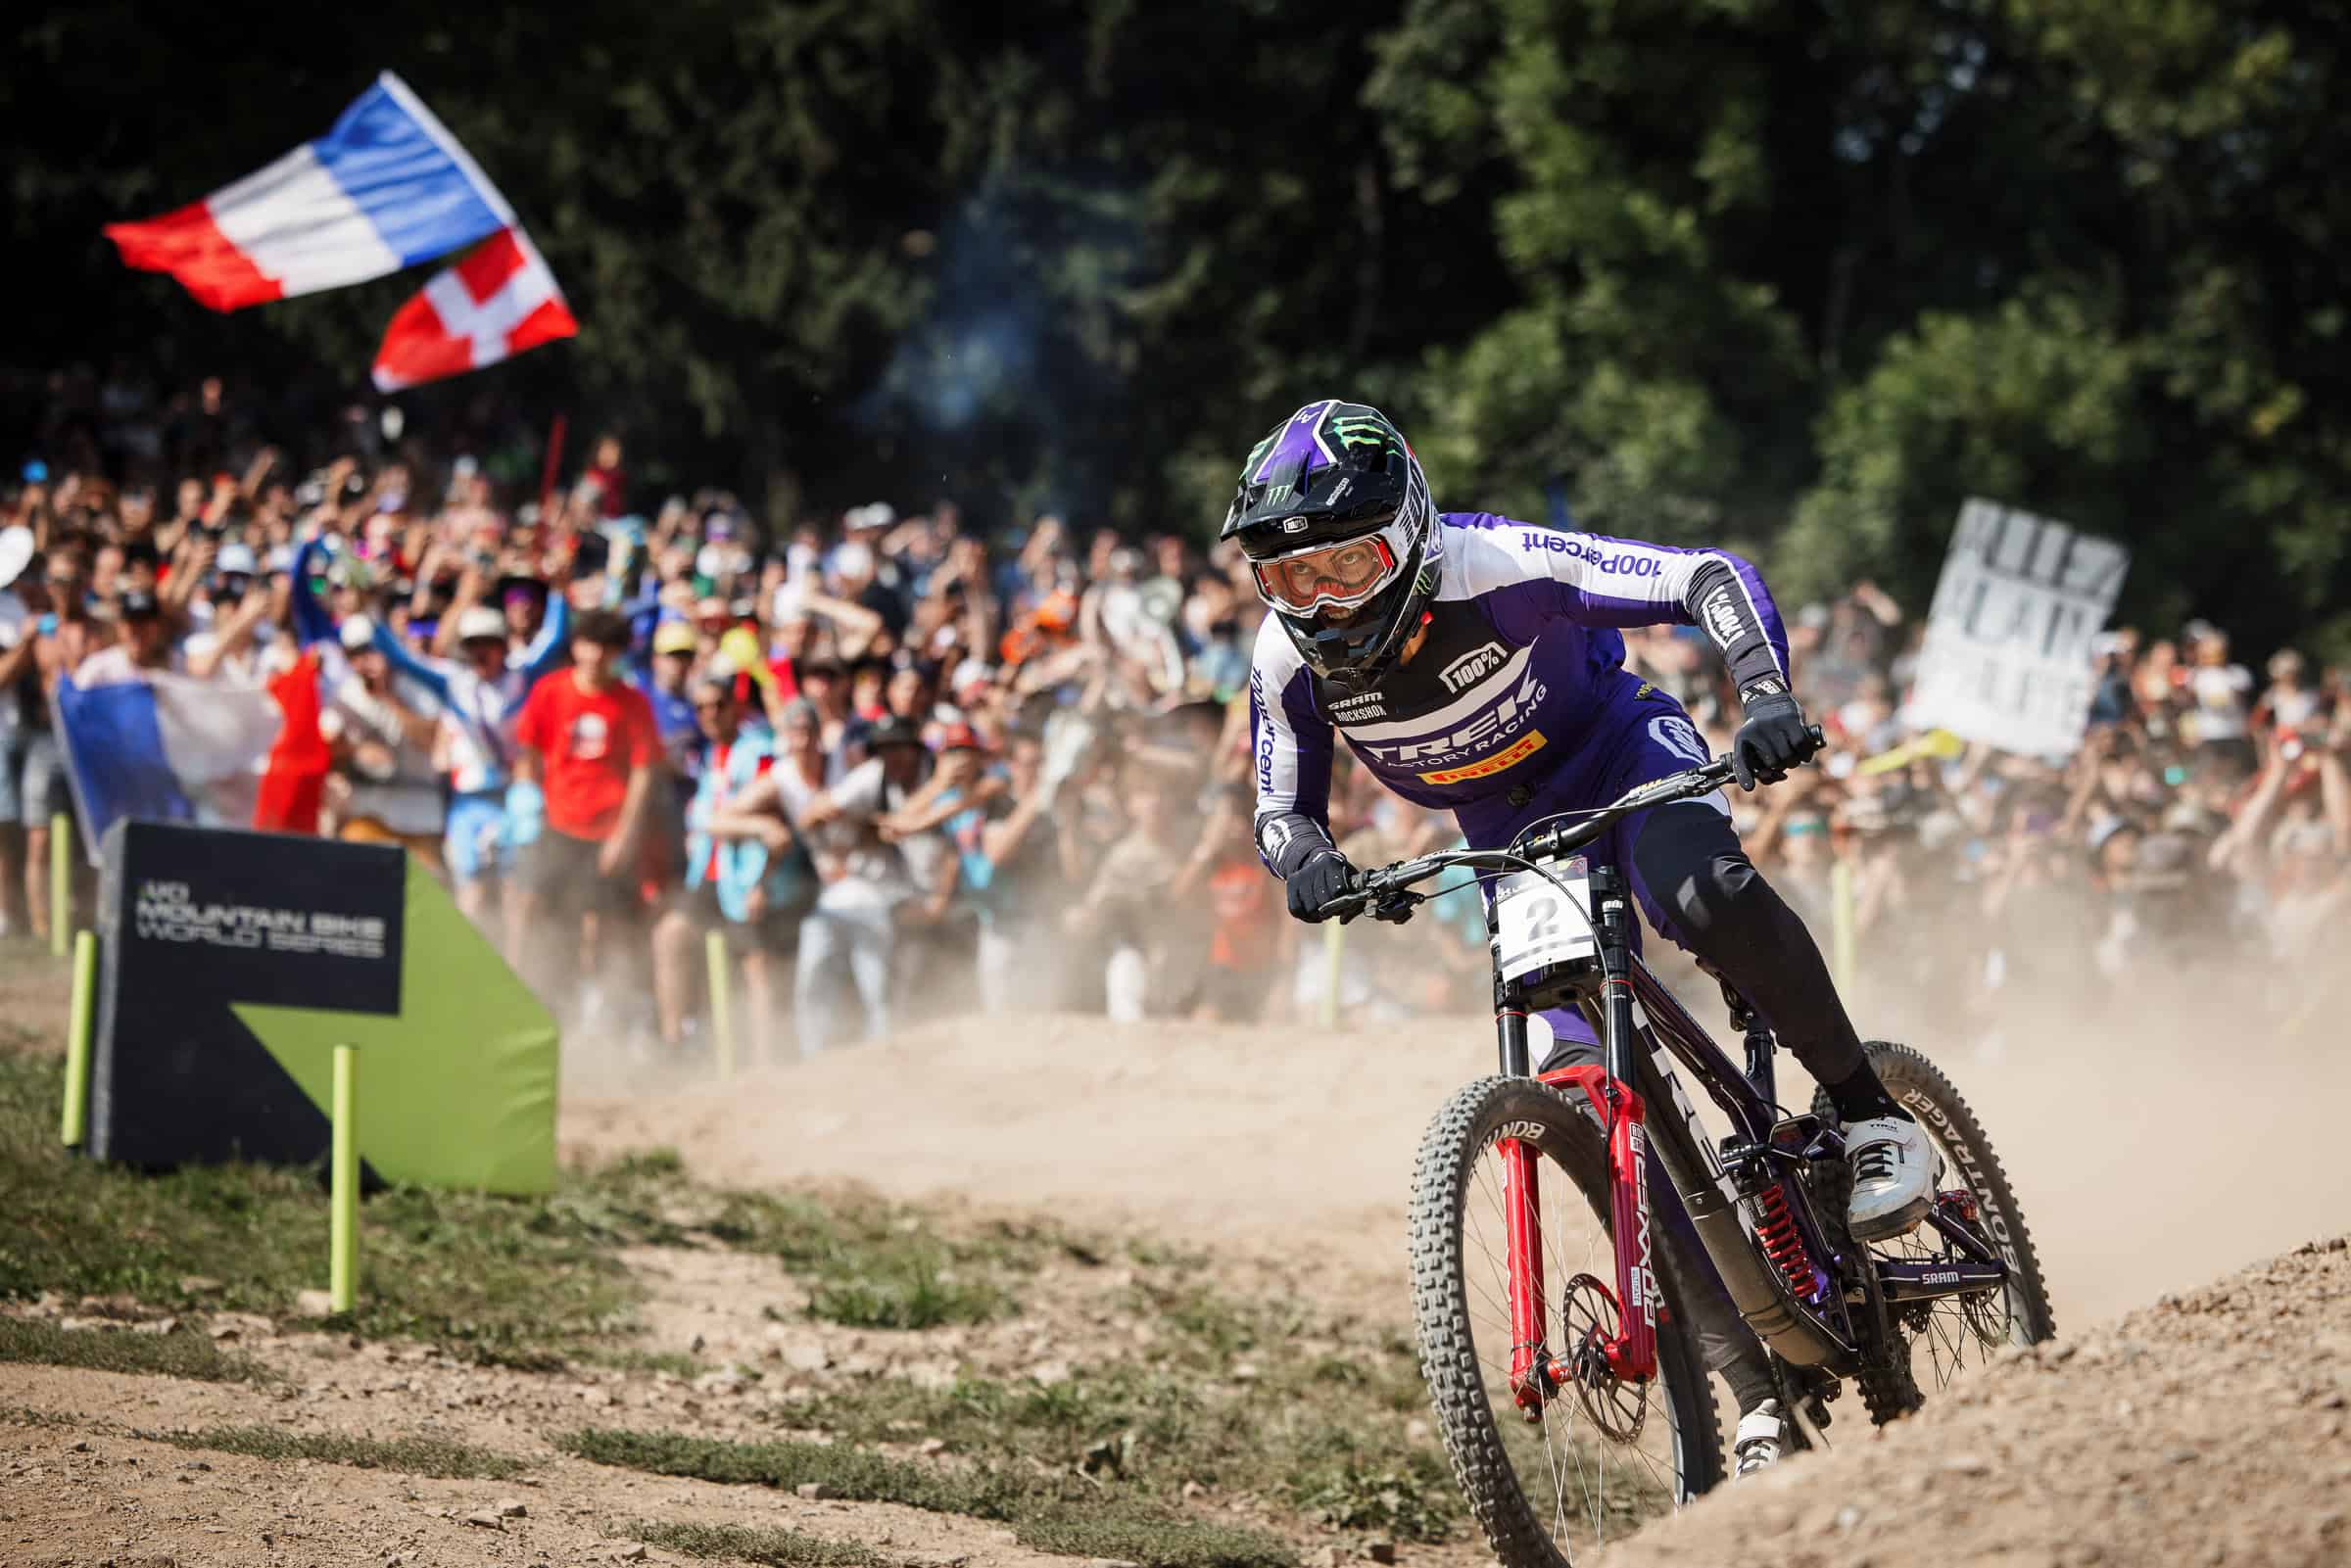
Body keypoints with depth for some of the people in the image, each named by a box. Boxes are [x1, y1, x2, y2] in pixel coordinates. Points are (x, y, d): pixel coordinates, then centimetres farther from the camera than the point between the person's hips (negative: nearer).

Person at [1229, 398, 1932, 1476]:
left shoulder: (1497, 568, -30)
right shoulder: (1291, 660, -18)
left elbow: (1712, 581, -29)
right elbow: (1282, 808, -3)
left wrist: (1767, 698, -46)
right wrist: (1308, 862, -27)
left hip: (1624, 760, -4)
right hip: (1514, 842, 4)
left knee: (1704, 895, -40)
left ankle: (1871, 1113, -17)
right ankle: (1760, 1392, -5)